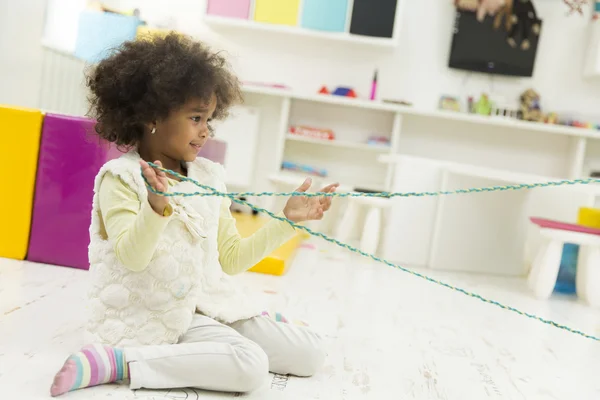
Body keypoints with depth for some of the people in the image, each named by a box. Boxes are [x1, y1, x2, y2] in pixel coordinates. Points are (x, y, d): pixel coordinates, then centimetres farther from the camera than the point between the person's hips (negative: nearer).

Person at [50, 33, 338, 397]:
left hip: (213, 304, 6)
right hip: (155, 318, -6)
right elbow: (132, 257, -19)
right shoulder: (122, 177, -6)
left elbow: (231, 258, 12)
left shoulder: (209, 177, 10)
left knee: (311, 353, 0)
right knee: (250, 367, -29)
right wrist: (157, 207, -37)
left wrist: (288, 220, 7)